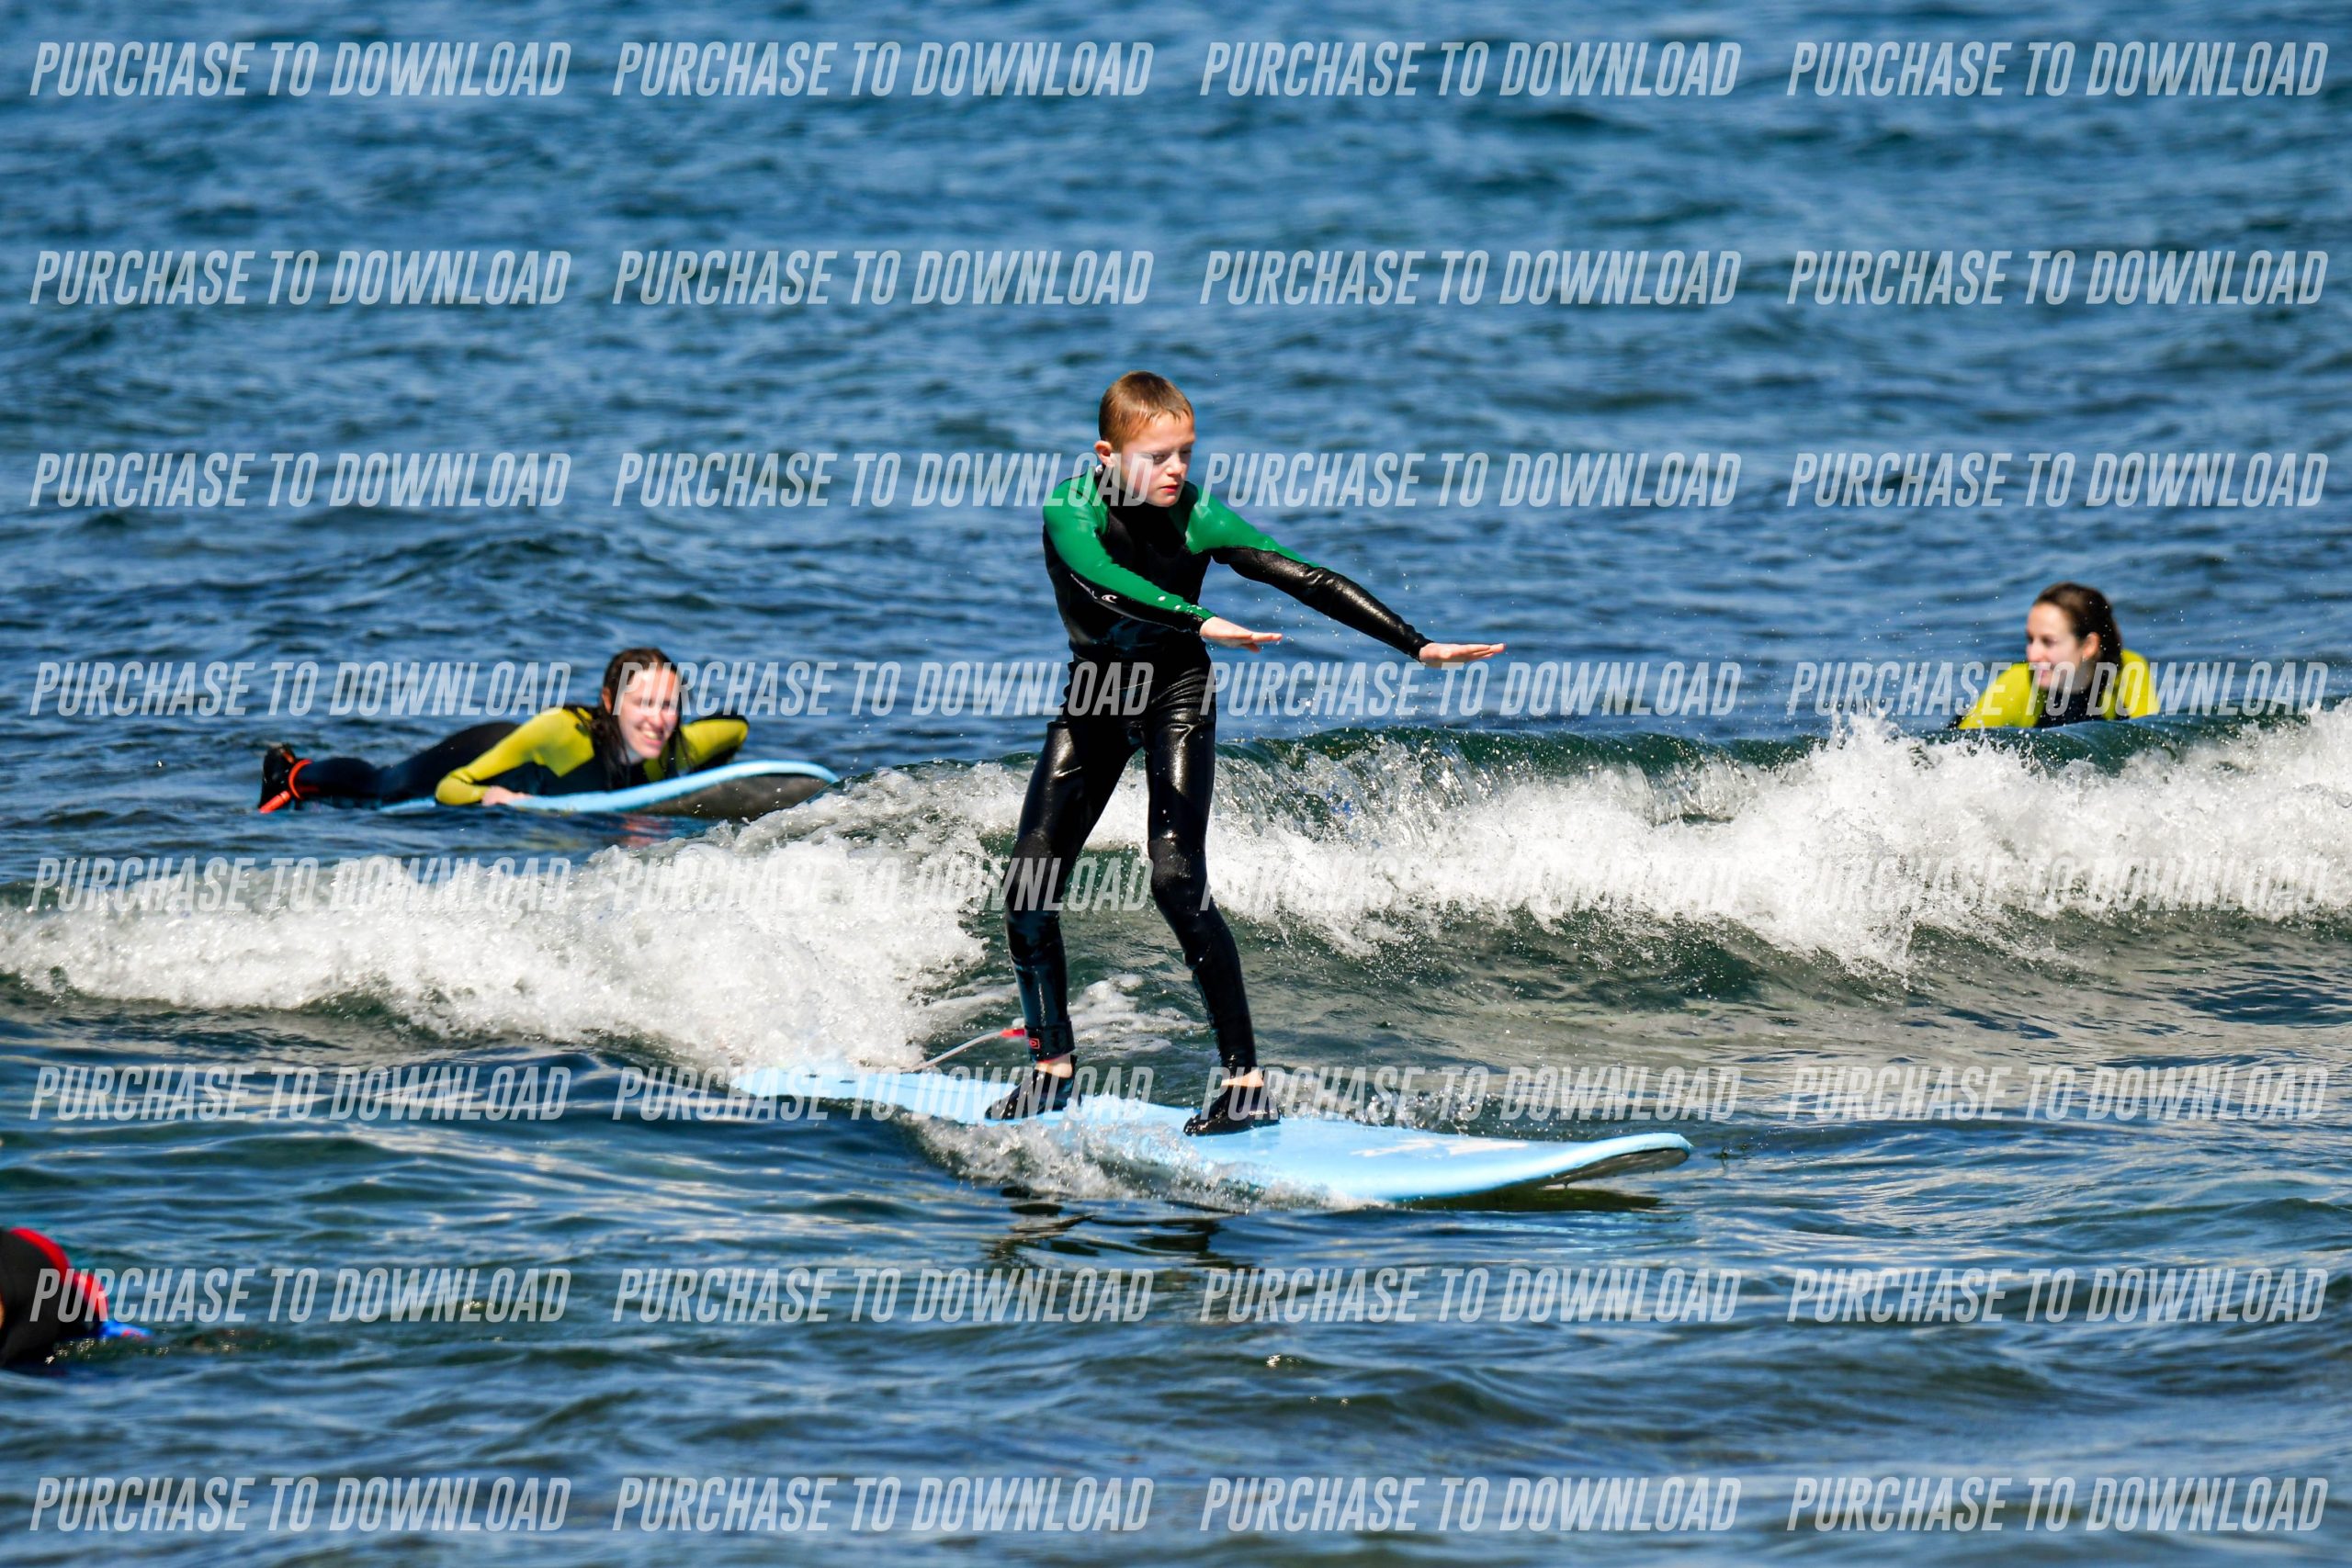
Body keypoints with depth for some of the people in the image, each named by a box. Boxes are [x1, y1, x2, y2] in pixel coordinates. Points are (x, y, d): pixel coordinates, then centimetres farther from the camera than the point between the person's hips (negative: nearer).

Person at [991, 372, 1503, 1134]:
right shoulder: (1071, 511, -22)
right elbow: (1106, 584, -42)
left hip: (1175, 690, -2)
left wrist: (1420, 646, -25)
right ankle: (1050, 1063, 15)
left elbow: (1309, 582, -20)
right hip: (1095, 691, 2)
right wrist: (1202, 624, -56)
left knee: (1176, 879, -18)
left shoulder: (1198, 516, -19)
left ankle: (1245, 1079, -15)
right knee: (1029, 883, -4)